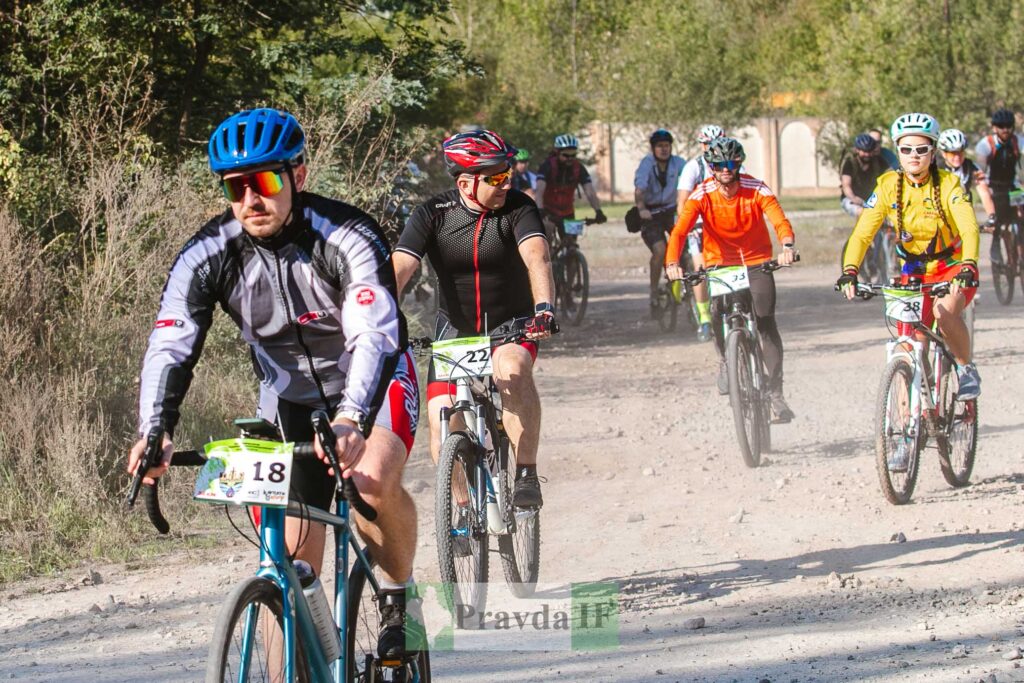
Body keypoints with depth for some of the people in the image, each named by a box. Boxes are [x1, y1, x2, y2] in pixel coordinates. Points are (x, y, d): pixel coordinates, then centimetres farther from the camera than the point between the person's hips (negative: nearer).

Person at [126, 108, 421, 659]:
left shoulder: (348, 238, -27)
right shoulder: (207, 256, -18)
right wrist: (154, 433, -43)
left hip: (372, 384, -3)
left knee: (373, 483, -32)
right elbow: (169, 348, -25)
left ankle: (399, 594, -5)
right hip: (288, 399, 3)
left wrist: (351, 419, -56)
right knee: (293, 560, -5)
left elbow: (375, 337, -39)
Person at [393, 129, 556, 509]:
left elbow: (537, 257, -31)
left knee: (512, 368, -35)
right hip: (456, 330, 2)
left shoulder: (518, 208, -15)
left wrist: (544, 307, -50)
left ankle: (527, 476, -26)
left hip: (512, 327, -2)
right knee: (442, 426, -10)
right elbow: (398, 269, -23)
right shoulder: (434, 214, -13)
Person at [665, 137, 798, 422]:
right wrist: (672, 263, -43)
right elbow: (680, 230, -25)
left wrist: (787, 246, -50)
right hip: (719, 263, 0)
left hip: (756, 262, 0)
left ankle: (775, 394, -6)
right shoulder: (702, 195, -14)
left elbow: (780, 221, -28)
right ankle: (725, 362, 4)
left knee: (766, 323, -13)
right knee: (718, 311, -26)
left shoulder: (756, 190, -15)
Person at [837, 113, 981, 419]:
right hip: (914, 272, 3)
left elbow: (969, 228, -31)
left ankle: (966, 369, -8)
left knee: (944, 311, -32)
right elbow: (862, 233, -17)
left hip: (953, 268, -3)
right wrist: (849, 270, -34)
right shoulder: (889, 186, -11)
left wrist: (968, 267, -49)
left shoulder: (948, 185, -18)